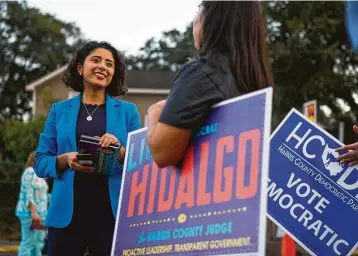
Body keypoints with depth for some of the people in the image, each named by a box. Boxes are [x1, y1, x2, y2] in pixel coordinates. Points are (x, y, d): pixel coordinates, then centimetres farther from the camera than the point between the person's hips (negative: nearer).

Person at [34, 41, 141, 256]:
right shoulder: (60, 110, 9)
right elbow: (40, 162, 8)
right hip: (67, 212, 1)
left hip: (112, 213, 0)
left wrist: (120, 150, -15)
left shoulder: (128, 111, 8)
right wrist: (65, 159, -12)